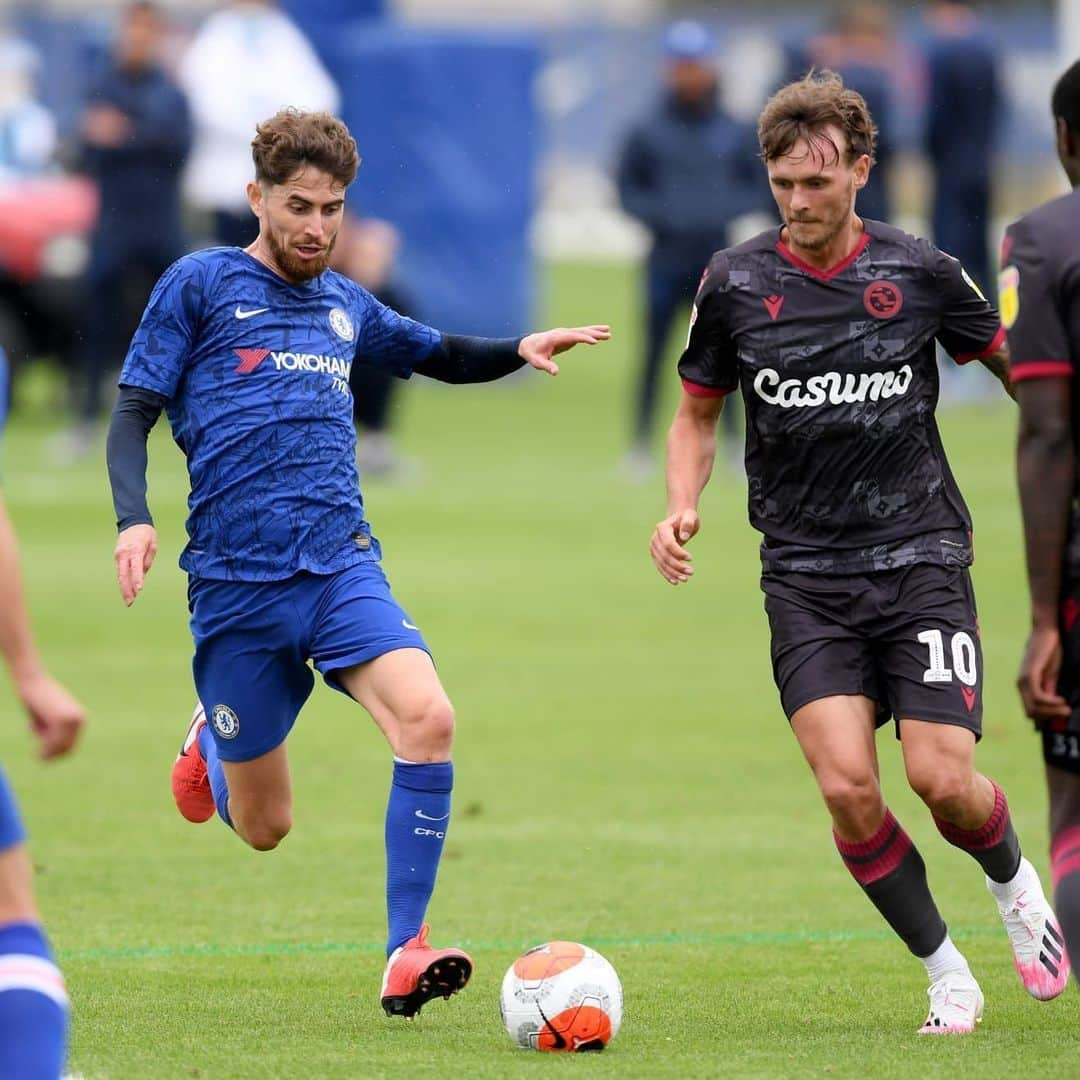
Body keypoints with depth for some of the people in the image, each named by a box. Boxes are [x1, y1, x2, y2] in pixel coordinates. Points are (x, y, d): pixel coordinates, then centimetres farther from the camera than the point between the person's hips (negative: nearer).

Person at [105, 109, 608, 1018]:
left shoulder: (344, 305, 15)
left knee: (427, 720, -25)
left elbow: (440, 356, 32)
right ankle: (212, 742, 42)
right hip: (236, 583, -3)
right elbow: (134, 411, 0)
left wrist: (520, 352, 11)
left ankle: (405, 955, -19)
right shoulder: (201, 285, 2)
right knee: (263, 828, 5)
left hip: (342, 566, 3)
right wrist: (134, 518, -17)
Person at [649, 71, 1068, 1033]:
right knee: (848, 788, -15)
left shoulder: (920, 273, -2)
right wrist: (681, 509, -4)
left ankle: (1015, 883, 24)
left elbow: (1018, 365, 13)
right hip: (806, 578, 1)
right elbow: (698, 412, 14)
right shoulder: (736, 284, 1)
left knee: (943, 780, -12)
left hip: (920, 557, -1)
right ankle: (947, 976, 4)